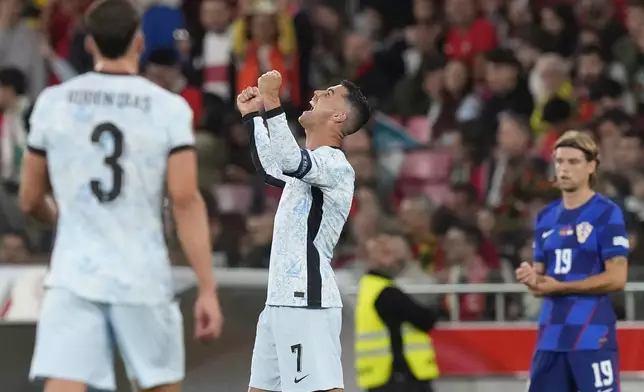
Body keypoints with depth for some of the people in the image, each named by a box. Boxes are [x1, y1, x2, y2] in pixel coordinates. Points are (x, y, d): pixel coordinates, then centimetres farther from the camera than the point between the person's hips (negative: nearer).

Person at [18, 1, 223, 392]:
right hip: (144, 278, -1)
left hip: (74, 275, 1)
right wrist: (207, 289, -8)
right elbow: (186, 201, -11)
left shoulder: (52, 103, 3)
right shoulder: (169, 108, -3)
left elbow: (30, 200, 11)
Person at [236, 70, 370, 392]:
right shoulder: (309, 162, 19)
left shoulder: (335, 164, -12)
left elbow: (289, 160, -32)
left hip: (308, 305, -10)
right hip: (281, 301, 10)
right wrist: (252, 115, 32)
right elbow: (271, 166, 40)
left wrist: (272, 100, -32)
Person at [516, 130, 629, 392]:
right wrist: (531, 277, -4)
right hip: (551, 333, 7)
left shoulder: (607, 213, -6)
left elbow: (617, 278, -12)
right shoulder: (546, 217, 15)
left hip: (592, 333, -7)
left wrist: (560, 287, -14)